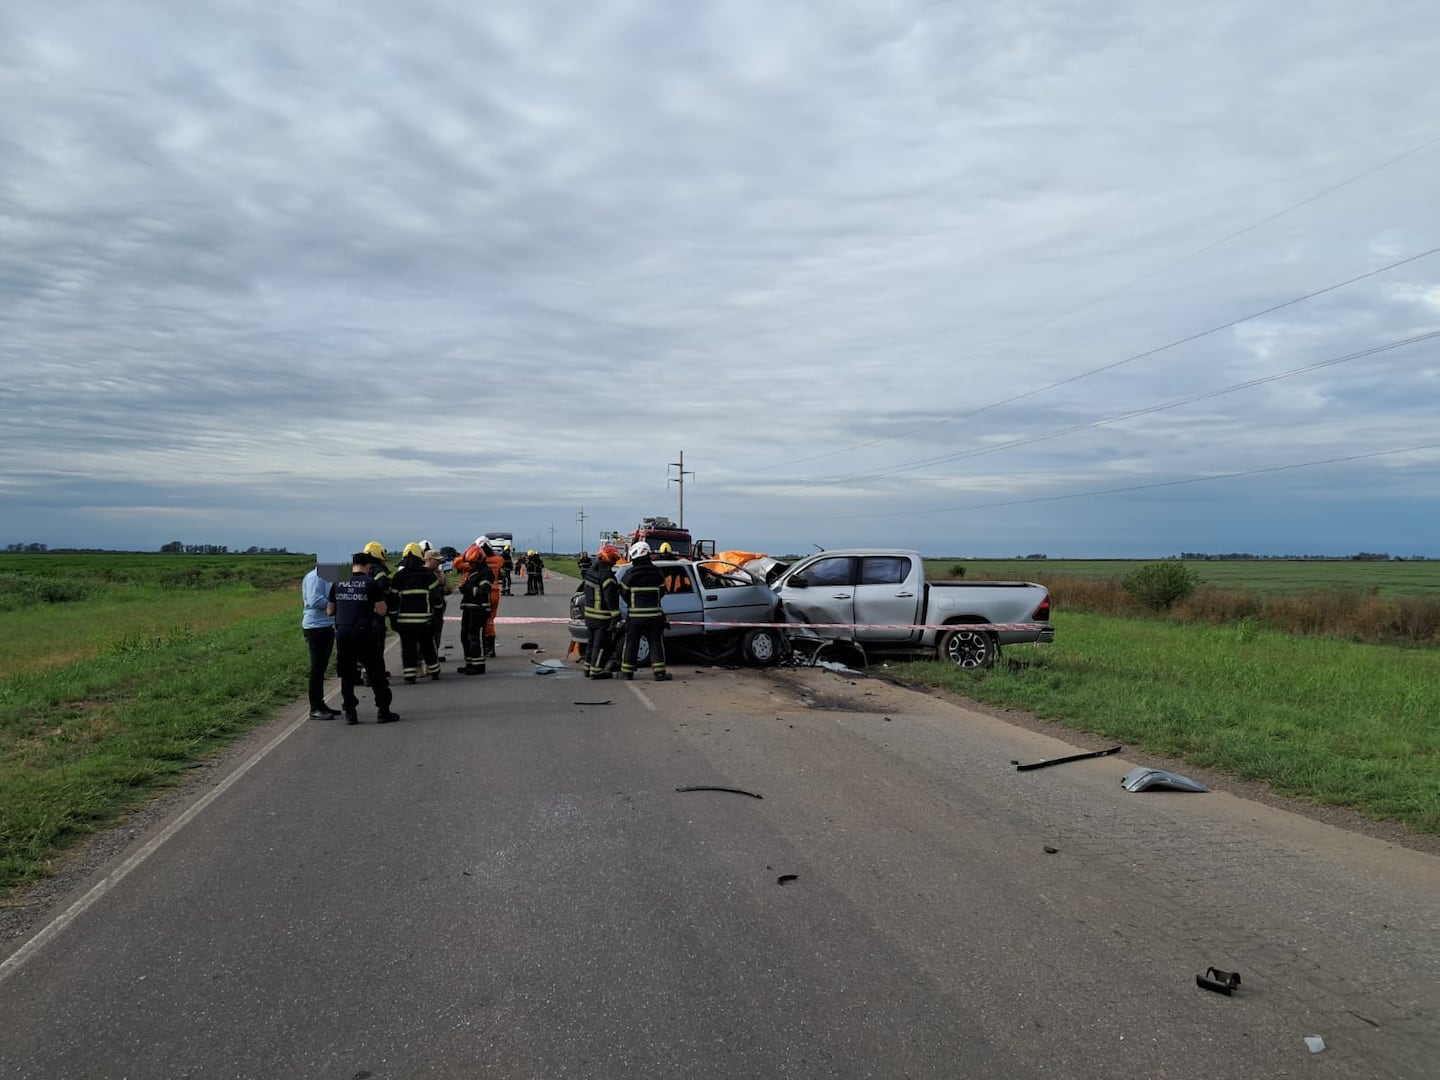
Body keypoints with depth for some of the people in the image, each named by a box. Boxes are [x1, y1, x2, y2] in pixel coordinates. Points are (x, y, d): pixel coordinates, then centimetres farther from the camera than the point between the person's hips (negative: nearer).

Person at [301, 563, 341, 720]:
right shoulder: (314, 577, -14)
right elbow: (315, 601, -22)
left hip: (327, 626, 10)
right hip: (316, 626, -10)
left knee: (321, 667, 15)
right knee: (317, 667, -6)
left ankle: (320, 704, 23)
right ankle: (315, 708, -1)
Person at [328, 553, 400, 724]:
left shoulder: (338, 583, 8)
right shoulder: (372, 583, -4)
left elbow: (330, 611, 13)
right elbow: (381, 611, -6)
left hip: (342, 632, 4)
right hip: (364, 633, -4)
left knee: (347, 674, 12)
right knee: (376, 673, 6)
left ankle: (350, 713, 13)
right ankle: (383, 711, 9)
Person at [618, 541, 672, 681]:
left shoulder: (630, 573, -7)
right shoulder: (656, 572, 0)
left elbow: (624, 592, 1)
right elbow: (662, 592, 8)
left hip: (635, 614, -1)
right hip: (654, 614, 1)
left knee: (631, 643, 9)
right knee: (656, 643, 5)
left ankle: (627, 671, 13)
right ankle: (659, 672, 0)